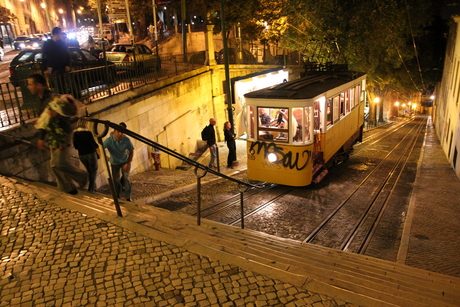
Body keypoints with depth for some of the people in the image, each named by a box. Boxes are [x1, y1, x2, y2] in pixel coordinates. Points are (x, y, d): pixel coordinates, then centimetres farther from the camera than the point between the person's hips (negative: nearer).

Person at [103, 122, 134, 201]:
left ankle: (128, 198, -2)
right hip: (114, 163, 1)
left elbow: (131, 151, -11)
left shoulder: (126, 140, -26)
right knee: (116, 180, 9)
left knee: (126, 178, -11)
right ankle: (117, 197, 31)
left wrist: (128, 163, -13)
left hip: (125, 161, -1)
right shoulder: (109, 140, -29)